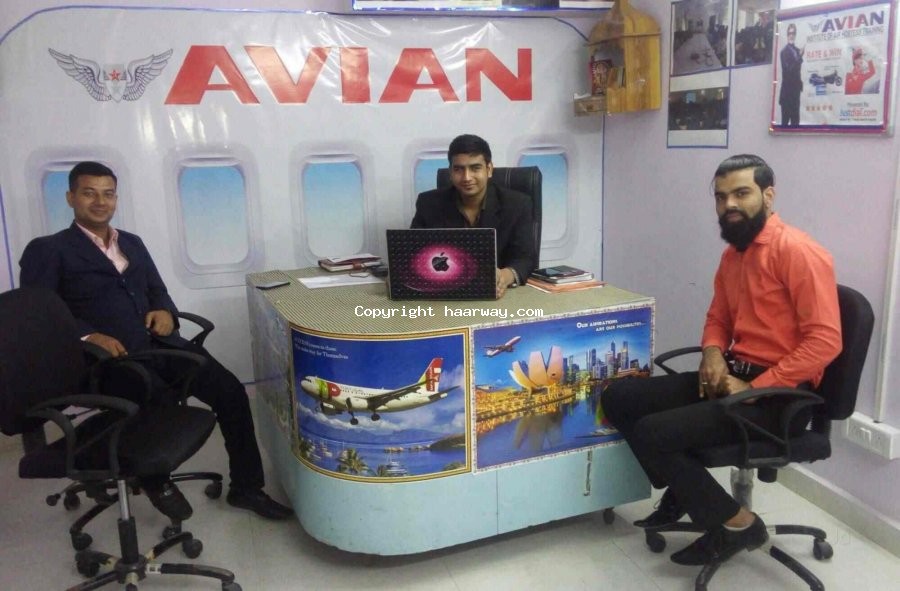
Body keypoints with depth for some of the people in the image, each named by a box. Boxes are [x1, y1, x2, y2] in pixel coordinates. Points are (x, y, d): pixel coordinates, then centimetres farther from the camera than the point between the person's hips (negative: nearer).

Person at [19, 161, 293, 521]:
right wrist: (89, 336, -21)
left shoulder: (132, 243, 24)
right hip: (110, 355, -5)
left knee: (232, 392, -11)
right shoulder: (47, 250, 4)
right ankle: (155, 480, 0)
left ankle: (245, 487, 6)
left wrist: (165, 311, -2)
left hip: (159, 343, 6)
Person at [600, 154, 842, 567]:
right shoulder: (732, 253, 12)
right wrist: (713, 354, 0)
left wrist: (754, 389, -20)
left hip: (778, 395, -8)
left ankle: (736, 523, -1)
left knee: (652, 432, -22)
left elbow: (824, 341, -20)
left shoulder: (797, 251, -15)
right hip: (731, 375, 9)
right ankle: (684, 490, 16)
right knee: (618, 398, -1)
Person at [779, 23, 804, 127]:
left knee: (795, 115, 8)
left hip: (795, 87, 8)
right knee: (786, 115, -7)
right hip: (788, 87, -8)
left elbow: (797, 69, 17)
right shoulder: (784, 51, -10)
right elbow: (788, 68, -20)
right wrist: (800, 57, -25)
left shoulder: (797, 50, 12)